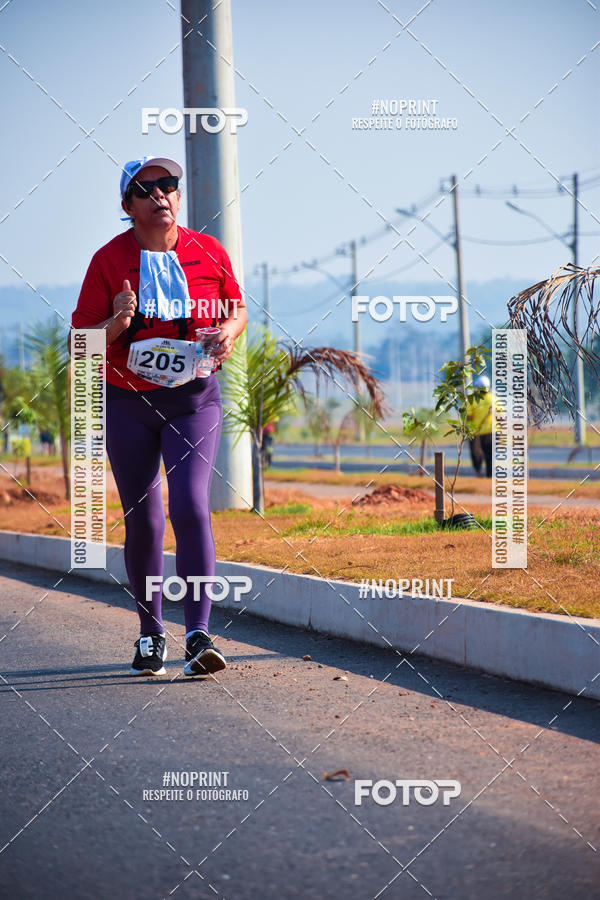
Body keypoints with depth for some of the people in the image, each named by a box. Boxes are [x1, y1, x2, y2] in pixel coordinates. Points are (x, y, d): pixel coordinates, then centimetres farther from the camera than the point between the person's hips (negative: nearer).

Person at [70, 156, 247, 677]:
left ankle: (199, 634, -20)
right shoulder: (110, 259, -5)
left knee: (190, 507, -17)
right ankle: (151, 633, 22)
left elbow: (237, 306, 14)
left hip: (194, 398, 0)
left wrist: (230, 329, -9)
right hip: (128, 402, 0)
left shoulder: (209, 253, 0)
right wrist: (117, 324, -25)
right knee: (142, 521, 5)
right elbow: (81, 338, -4)